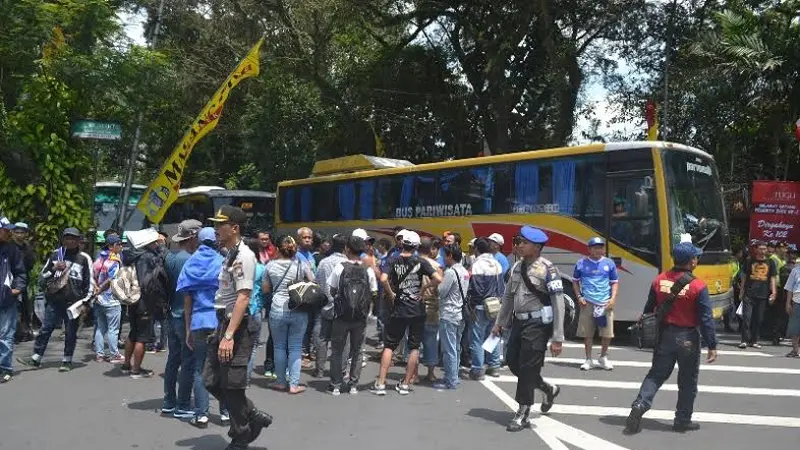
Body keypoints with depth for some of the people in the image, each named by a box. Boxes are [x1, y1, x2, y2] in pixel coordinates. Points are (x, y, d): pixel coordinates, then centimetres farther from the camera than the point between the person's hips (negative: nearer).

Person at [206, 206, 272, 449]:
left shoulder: (243, 255, -15)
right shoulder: (230, 254, 16)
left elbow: (243, 297, -23)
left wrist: (229, 336, -27)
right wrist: (221, 331, 19)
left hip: (238, 326, -10)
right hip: (224, 323, 10)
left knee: (231, 385, -1)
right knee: (211, 381, 12)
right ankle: (254, 417, 24)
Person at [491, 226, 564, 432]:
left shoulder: (547, 269, -13)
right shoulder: (517, 267, 9)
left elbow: (558, 304, -15)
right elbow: (508, 296, 18)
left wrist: (557, 338, -17)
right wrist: (499, 323, 18)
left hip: (538, 324, -8)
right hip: (519, 321, 8)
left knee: (528, 367, -3)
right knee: (512, 362, 11)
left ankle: (523, 414, 13)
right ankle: (549, 389, 33)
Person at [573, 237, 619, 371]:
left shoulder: (609, 263, 5)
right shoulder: (581, 263, 3)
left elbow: (615, 282, 11)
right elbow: (575, 281, 14)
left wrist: (613, 298, -2)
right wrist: (579, 296, 2)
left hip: (605, 303, 1)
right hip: (588, 303, 0)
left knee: (607, 333, 0)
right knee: (587, 333, 2)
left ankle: (603, 357, 23)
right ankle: (589, 360, 16)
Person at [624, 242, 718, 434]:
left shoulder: (659, 280, -3)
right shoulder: (698, 286, -16)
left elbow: (649, 310, 6)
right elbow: (706, 319, -14)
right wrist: (712, 346, -8)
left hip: (664, 335, 4)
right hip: (687, 338, -3)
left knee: (656, 374, 14)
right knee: (687, 381, 12)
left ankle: (639, 405, -4)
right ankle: (682, 420, 20)